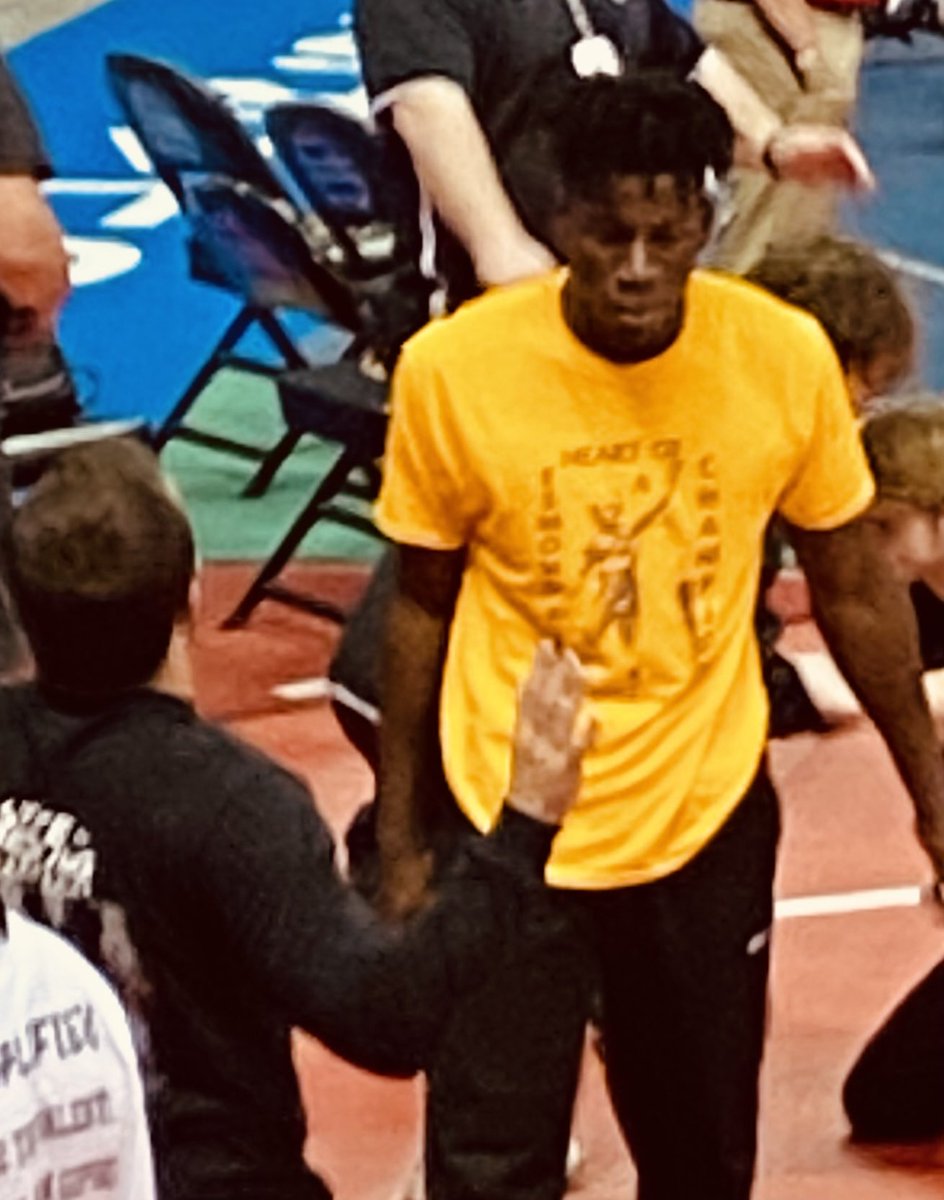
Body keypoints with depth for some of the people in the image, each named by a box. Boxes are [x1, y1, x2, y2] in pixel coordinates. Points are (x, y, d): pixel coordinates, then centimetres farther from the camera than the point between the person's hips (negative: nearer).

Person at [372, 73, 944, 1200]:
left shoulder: (786, 356, -14)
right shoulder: (453, 368, -18)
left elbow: (853, 589, 1)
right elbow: (420, 608, -3)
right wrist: (400, 839, 2)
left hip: (710, 820, 2)